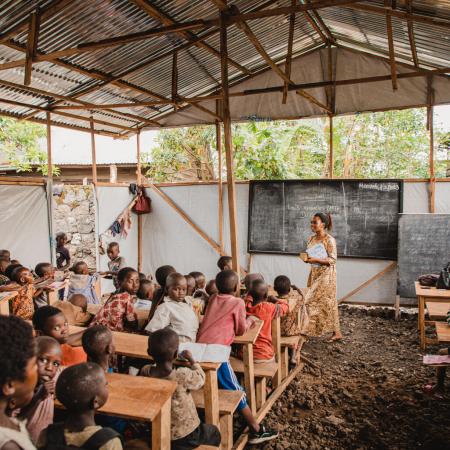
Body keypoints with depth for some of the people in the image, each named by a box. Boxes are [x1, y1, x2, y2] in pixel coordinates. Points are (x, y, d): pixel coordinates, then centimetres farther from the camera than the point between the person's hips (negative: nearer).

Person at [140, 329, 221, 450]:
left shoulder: (145, 372, -17)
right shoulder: (183, 375, -28)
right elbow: (200, 379, -6)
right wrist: (191, 360, 6)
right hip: (185, 438, -4)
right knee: (213, 432, 27)